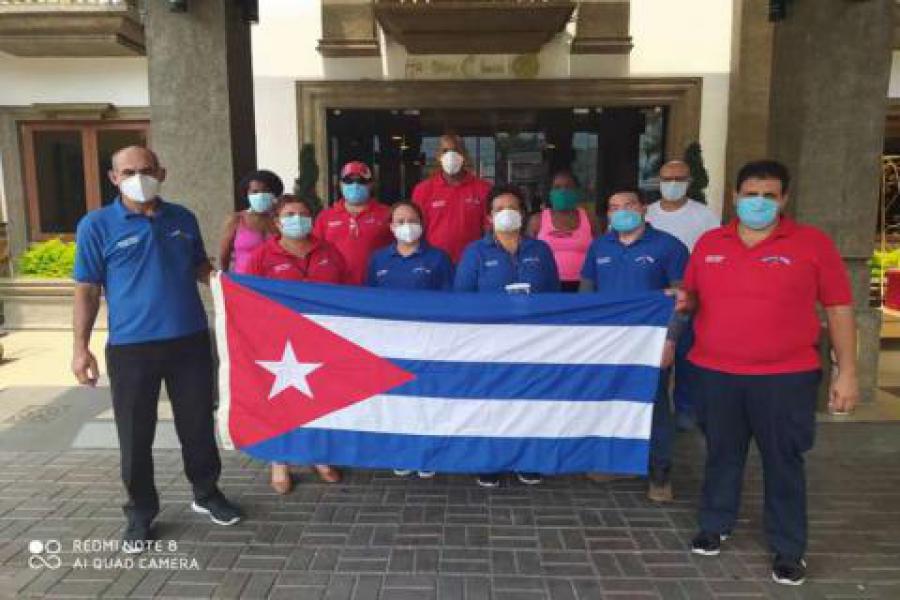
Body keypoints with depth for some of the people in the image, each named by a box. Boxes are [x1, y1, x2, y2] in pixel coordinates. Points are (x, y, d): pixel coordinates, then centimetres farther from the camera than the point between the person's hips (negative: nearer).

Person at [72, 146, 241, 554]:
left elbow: (200, 266, 18)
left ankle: (206, 494, 33)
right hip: (130, 346, -2)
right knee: (136, 435, 8)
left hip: (190, 340, 3)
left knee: (198, 424, 13)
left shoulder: (183, 219, 7)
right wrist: (81, 347, -5)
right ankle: (140, 512, 27)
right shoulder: (96, 225, -2)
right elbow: (87, 289, -1)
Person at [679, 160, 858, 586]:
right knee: (721, 454, 16)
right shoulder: (709, 243, 6)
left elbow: (838, 308, -2)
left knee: (783, 461, 8)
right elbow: (694, 297, 16)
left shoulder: (813, 243, -3)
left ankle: (788, 548, 25)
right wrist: (684, 302, -8)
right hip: (714, 373, 3)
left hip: (786, 377, -2)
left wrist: (847, 371, -5)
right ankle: (715, 525, 34)